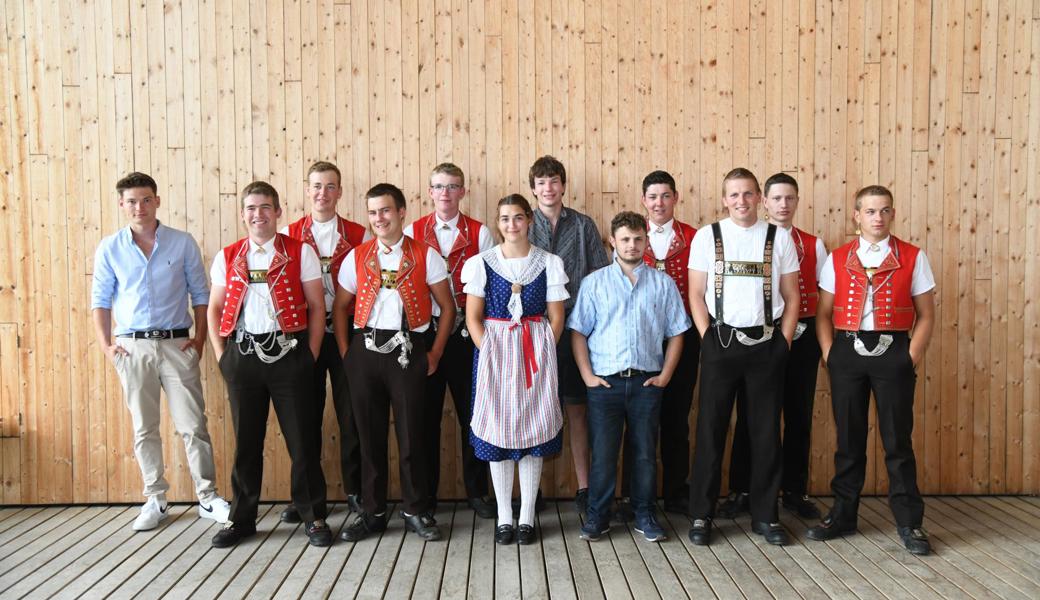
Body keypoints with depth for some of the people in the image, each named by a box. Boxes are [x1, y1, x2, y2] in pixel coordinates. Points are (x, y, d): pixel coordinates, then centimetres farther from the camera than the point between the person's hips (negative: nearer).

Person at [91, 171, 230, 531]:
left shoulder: (183, 243, 2)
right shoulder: (109, 249, 5)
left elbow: (200, 295, 5)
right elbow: (101, 300, 8)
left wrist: (199, 339, -2)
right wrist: (105, 345, -1)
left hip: (176, 344, -1)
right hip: (132, 347, 1)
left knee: (193, 426, 0)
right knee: (144, 429, 8)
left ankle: (208, 498, 10)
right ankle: (155, 500, 20)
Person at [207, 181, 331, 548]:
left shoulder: (300, 253, 1)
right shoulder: (227, 257, 9)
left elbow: (316, 307, 0)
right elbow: (215, 310, 13)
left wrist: (310, 356, -5)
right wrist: (222, 357, 4)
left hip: (288, 353, -2)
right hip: (242, 356, 3)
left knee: (301, 439, 3)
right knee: (246, 441, 11)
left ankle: (313, 516, 16)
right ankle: (241, 518, 25)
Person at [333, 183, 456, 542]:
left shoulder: (425, 256, 1)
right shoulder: (356, 257, 8)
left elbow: (447, 306, 3)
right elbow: (340, 307, 13)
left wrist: (435, 354, -1)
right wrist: (345, 352, 4)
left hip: (408, 351, -2)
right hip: (366, 351, 2)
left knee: (412, 434, 3)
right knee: (370, 435, 9)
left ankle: (416, 512, 18)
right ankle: (372, 513, 22)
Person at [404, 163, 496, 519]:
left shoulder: (480, 233, 4)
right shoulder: (412, 233, 6)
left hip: (467, 333, 0)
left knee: (472, 412, 5)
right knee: (427, 413, 8)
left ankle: (477, 491, 19)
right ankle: (425, 493, 21)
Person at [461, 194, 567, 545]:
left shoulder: (548, 263, 3)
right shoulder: (482, 263, 2)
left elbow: (556, 318, 4)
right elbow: (473, 317, 1)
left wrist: (542, 354, -6)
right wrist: (489, 352, -9)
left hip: (536, 352, 0)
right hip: (494, 351, 0)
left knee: (533, 432, 3)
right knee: (497, 430, 3)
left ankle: (527, 517, 15)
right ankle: (504, 517, 15)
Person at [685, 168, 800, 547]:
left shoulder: (779, 237, 5)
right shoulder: (707, 236, 3)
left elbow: (791, 296, 8)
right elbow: (696, 294, 4)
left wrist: (784, 341, 1)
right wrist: (708, 338, -4)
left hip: (767, 343, 1)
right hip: (721, 342, -1)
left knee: (766, 432, 7)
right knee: (710, 429, 3)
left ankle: (765, 515, 20)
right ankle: (701, 515, 13)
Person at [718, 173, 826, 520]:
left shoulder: (813, 245, 8)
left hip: (802, 337, 3)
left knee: (799, 415, 9)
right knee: (750, 414, 3)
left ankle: (795, 491, 23)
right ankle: (741, 492, 14)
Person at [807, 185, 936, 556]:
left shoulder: (913, 258, 4)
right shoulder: (837, 259, 7)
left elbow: (926, 314, 3)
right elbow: (824, 313, 7)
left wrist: (913, 355, -5)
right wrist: (829, 353, -2)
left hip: (893, 352, -1)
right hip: (847, 352, 2)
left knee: (897, 440, 3)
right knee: (848, 438, 10)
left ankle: (909, 522, 15)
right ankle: (843, 514, 22)